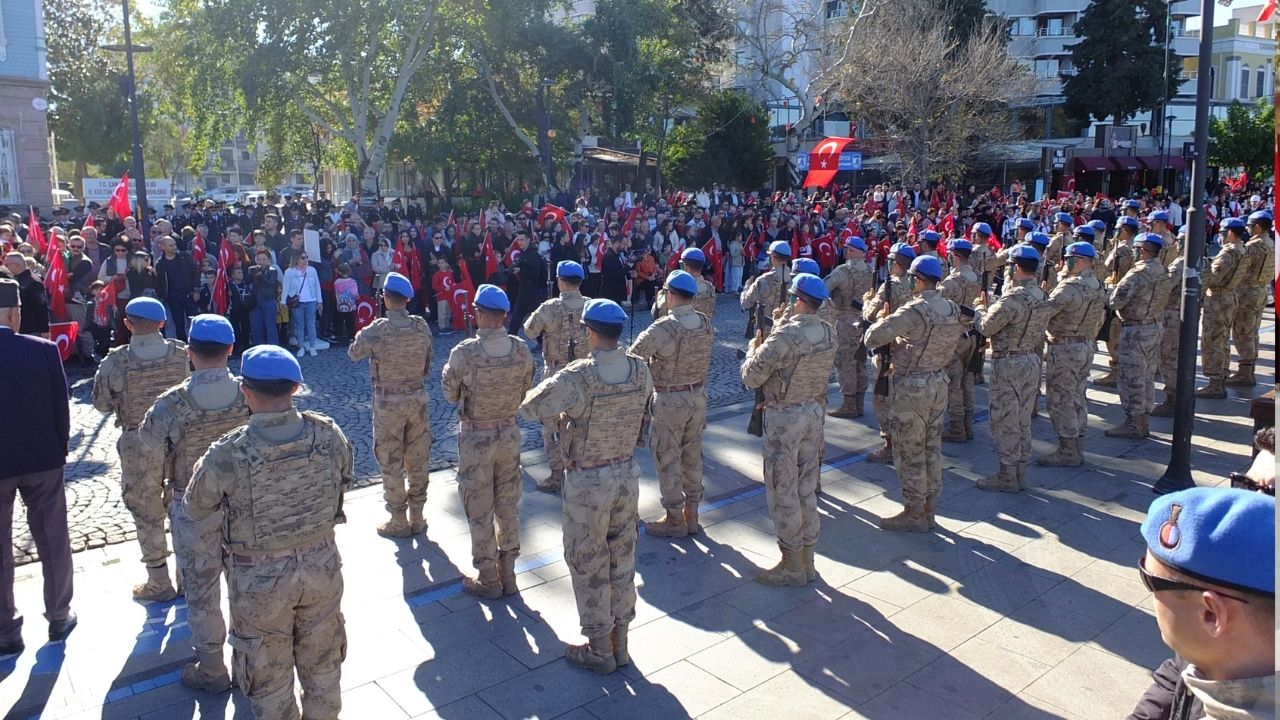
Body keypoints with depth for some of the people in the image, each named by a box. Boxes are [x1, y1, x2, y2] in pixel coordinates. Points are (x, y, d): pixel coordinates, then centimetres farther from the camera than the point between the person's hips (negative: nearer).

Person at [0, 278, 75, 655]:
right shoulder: (44, 351, -12)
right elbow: (62, 406, -5)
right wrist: (60, 450, 8)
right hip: (42, 460, 1)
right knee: (53, 542, 14)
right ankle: (59, 617, 26)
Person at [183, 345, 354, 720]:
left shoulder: (226, 456, -24)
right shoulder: (328, 434, -16)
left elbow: (194, 511, -6)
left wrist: (205, 469, 12)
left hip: (260, 578, -3)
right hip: (321, 565, 3)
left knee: (269, 677, 20)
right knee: (322, 664, 26)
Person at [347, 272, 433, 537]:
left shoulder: (377, 329, -17)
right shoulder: (422, 326, -5)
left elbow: (353, 353, 0)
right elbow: (427, 366, 3)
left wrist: (362, 334, 16)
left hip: (388, 402, -4)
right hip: (418, 398, 4)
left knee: (391, 463, 9)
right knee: (418, 459, 14)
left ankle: (399, 522, 18)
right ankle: (417, 517, 26)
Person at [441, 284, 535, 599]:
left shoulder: (464, 352, -20)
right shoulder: (522, 350, -9)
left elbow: (450, 394, -6)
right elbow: (525, 392, 2)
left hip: (475, 438, -4)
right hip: (510, 434, 4)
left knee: (480, 513, 10)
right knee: (508, 507, 17)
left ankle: (488, 579, 22)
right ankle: (508, 574, 29)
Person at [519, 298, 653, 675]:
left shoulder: (579, 376, -24)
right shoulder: (640, 370, -6)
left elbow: (530, 407, -18)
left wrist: (553, 385, 3)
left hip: (588, 482, -5)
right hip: (628, 475, 6)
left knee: (588, 564, 10)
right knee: (622, 560, 18)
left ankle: (599, 650, 23)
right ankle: (619, 641, 32)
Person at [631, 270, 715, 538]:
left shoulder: (663, 328, -22)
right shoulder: (706, 324, -2)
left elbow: (633, 358, -18)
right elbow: (705, 362, 5)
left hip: (669, 401, -6)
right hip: (698, 396, 7)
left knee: (668, 460, 7)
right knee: (693, 456, 17)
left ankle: (675, 519, 18)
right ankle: (691, 515, 29)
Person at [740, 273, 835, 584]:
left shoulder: (786, 336, -24)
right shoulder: (829, 333, 1)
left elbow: (751, 377, -19)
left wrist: (753, 349, 0)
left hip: (784, 417, -8)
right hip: (815, 411, 8)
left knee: (783, 489, 4)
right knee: (806, 487, 16)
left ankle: (792, 565, 13)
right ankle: (807, 560, 27)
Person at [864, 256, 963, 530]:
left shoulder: (915, 310, -21)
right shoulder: (953, 309, 4)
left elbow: (874, 336, -24)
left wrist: (882, 321, -1)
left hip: (912, 387, -8)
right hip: (939, 382, 8)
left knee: (910, 452, 3)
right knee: (932, 448, 15)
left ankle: (914, 514, 11)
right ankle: (928, 509, 26)